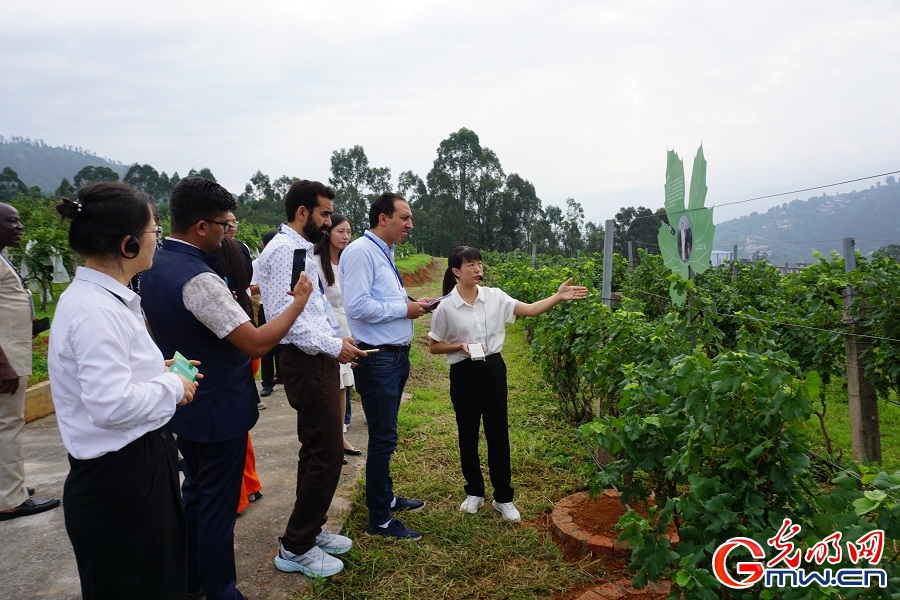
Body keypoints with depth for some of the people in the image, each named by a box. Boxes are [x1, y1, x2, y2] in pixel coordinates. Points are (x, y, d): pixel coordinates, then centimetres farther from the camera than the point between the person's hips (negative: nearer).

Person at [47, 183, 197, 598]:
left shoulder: (104, 298, 7)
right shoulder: (96, 310, -24)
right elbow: (110, 404, -30)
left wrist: (155, 372, 8)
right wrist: (170, 386, -16)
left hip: (141, 463, 10)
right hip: (120, 475, -10)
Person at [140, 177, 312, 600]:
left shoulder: (154, 268, 3)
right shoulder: (198, 278, -27)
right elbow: (256, 343, -29)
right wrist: (297, 302, -16)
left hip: (183, 404, 9)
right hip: (219, 409, -9)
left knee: (195, 492, 23)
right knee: (218, 506, 5)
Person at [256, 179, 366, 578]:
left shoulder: (301, 249, 16)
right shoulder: (284, 250, -15)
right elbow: (283, 315, -23)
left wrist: (339, 339, 11)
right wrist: (332, 346, -19)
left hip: (321, 359, 11)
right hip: (307, 362, -11)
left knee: (318, 451, 18)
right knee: (326, 454, -5)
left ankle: (311, 530, 33)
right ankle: (295, 548, 10)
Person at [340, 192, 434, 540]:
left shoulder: (385, 253, 14)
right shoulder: (361, 252, -16)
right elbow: (358, 306, -26)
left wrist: (413, 305, 4)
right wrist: (404, 309, -17)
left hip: (397, 355, 10)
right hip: (377, 359, -10)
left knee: (385, 435, 21)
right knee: (383, 438, -1)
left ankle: (386, 498, 37)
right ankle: (379, 520, 13)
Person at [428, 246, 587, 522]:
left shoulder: (494, 297, -2)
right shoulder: (446, 306, -8)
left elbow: (530, 310, -9)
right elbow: (434, 346, 0)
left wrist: (558, 297, -22)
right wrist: (460, 346, -17)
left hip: (493, 368, 2)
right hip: (464, 372, -2)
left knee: (498, 433, 7)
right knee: (468, 434, 10)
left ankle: (503, 497, 20)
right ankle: (474, 492, 30)